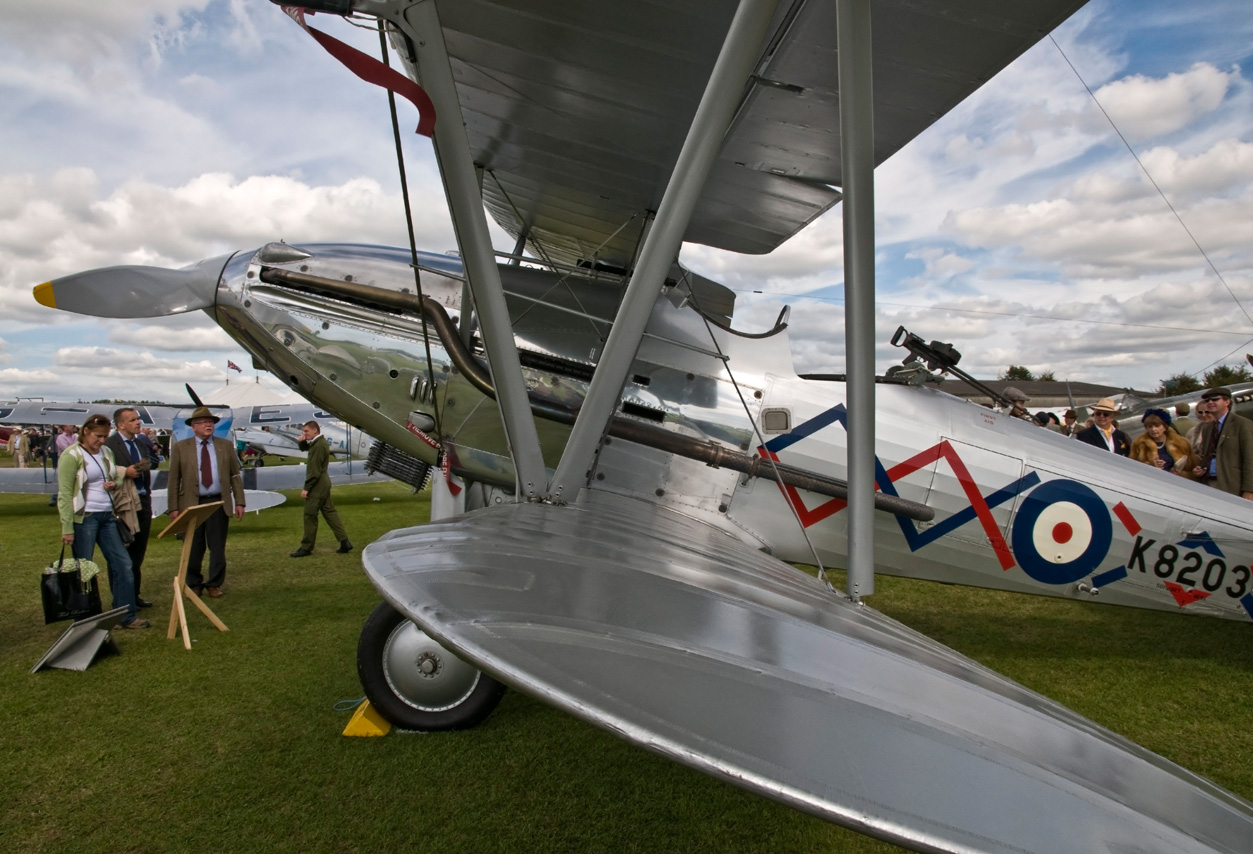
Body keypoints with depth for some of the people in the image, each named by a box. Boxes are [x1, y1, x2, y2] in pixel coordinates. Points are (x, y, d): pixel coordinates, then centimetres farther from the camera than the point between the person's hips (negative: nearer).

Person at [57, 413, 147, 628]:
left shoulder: (107, 453, 10)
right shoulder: (71, 456, -9)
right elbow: (65, 494, -12)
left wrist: (115, 484, -1)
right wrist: (67, 528, -16)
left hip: (107, 516, 7)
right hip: (84, 517, -6)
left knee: (123, 564, 5)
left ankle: (127, 616, 12)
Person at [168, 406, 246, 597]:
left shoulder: (226, 446, 6)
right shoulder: (180, 448, 2)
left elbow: (235, 476, 6)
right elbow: (174, 480, 2)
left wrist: (239, 502, 0)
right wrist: (173, 508, -4)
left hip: (219, 503, 1)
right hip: (191, 504, -1)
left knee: (218, 547, 5)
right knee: (194, 548, 7)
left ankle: (215, 584, 19)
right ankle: (194, 584, 24)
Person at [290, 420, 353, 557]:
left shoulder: (319, 445, -19)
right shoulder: (317, 442, 12)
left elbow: (315, 470, -22)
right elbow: (304, 449, 29)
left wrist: (306, 488, -19)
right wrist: (302, 441, 5)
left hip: (317, 485, -10)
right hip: (323, 483, 10)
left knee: (310, 515, -1)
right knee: (329, 511, 10)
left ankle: (306, 548, 8)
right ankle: (344, 542, 9)